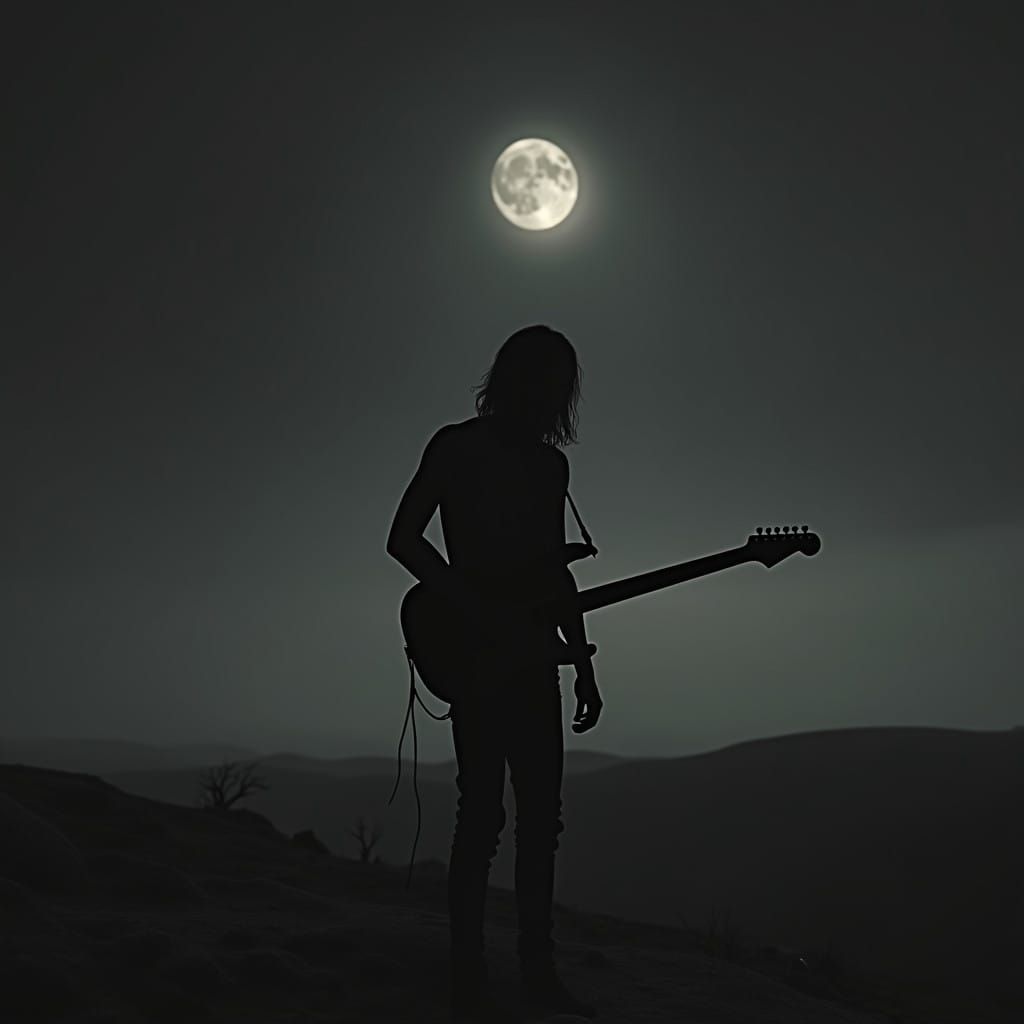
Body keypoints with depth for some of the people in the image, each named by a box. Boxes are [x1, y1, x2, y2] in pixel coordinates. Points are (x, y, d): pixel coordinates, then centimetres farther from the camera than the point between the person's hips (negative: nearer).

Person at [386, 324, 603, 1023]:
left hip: (531, 657, 6)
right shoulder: (457, 446, -1)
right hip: (474, 654, -6)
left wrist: (584, 664, 13)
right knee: (484, 813, -8)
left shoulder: (551, 464, 16)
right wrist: (478, 607, -16)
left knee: (541, 815, 7)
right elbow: (403, 539, -7)